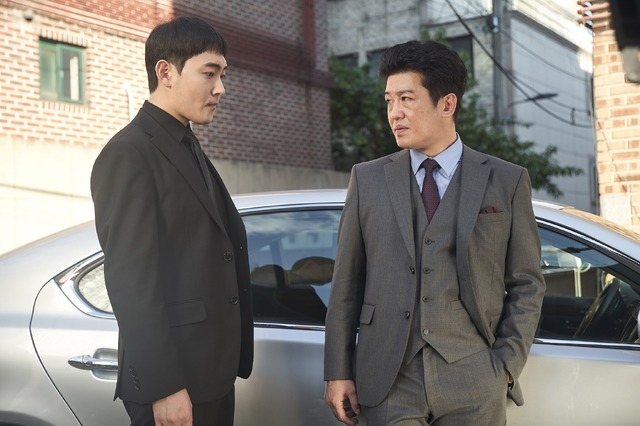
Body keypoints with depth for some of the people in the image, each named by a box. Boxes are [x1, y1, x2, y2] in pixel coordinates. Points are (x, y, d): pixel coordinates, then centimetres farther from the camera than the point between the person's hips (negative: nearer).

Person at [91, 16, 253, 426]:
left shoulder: (190, 150, 16)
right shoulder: (128, 154, -11)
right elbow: (131, 280, -17)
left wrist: (233, 360, 11)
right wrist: (164, 387, -21)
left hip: (214, 372, 8)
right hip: (173, 380, -8)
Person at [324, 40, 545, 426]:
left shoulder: (508, 181, 3)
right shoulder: (367, 179, 6)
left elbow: (527, 284, 5)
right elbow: (347, 283, 5)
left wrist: (506, 367, -4)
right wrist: (339, 372, 1)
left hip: (473, 383, 0)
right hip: (388, 382, 1)